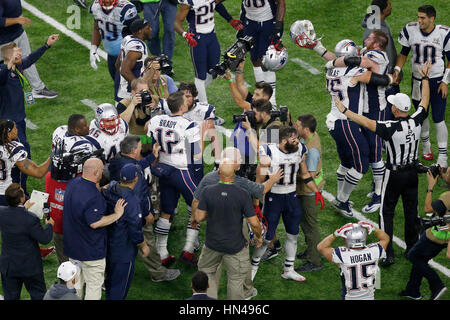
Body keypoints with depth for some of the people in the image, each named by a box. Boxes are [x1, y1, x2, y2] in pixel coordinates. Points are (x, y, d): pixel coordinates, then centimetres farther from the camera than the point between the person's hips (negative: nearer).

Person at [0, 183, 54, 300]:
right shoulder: (31, 219, -28)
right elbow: (45, 239, -18)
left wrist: (23, 208, 23)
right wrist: (49, 224, 0)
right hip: (29, 267, -4)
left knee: (11, 296, 17)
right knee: (38, 294, 17)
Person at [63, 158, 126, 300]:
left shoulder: (72, 184, 0)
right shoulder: (93, 196, -27)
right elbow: (95, 222, -28)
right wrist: (117, 214, -19)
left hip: (72, 244, 9)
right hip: (91, 250, -9)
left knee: (76, 281, 22)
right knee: (94, 284, 4)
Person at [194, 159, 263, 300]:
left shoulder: (207, 191, -13)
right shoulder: (243, 195, -17)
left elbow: (198, 218, -9)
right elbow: (254, 223, -14)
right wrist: (259, 236, 6)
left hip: (212, 244, 1)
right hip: (235, 246, -1)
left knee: (206, 271, 24)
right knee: (236, 279, 13)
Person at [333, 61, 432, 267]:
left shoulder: (391, 128, -26)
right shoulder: (416, 121, -10)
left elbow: (366, 122, -23)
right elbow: (425, 101, 6)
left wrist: (344, 111, -16)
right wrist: (425, 78, 18)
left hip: (394, 175, -5)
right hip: (412, 172, 5)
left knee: (387, 213, 5)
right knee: (411, 211, 16)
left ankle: (388, 254, 3)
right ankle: (412, 249, 27)